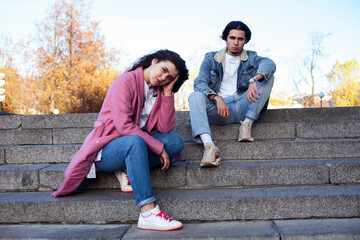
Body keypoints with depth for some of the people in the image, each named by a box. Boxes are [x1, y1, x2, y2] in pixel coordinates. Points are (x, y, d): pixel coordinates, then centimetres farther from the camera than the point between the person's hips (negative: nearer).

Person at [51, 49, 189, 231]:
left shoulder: (159, 91, 9)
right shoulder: (126, 82, -12)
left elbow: (165, 128, -2)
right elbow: (124, 126, -23)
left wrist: (168, 93, -7)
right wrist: (158, 147, -22)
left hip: (133, 148, 7)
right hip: (106, 150, -7)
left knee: (176, 141, -12)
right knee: (135, 141, -40)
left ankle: (128, 170, -17)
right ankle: (148, 212, -46)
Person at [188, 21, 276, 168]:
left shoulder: (251, 58, 15)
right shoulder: (211, 58, 14)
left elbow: (269, 64, -10)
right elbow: (199, 82, -2)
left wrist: (254, 80, -32)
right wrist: (217, 98, -22)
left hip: (241, 108, 1)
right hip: (217, 109, -1)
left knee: (267, 77, -13)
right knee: (195, 96, -29)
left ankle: (247, 123, -19)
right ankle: (208, 145, -48)